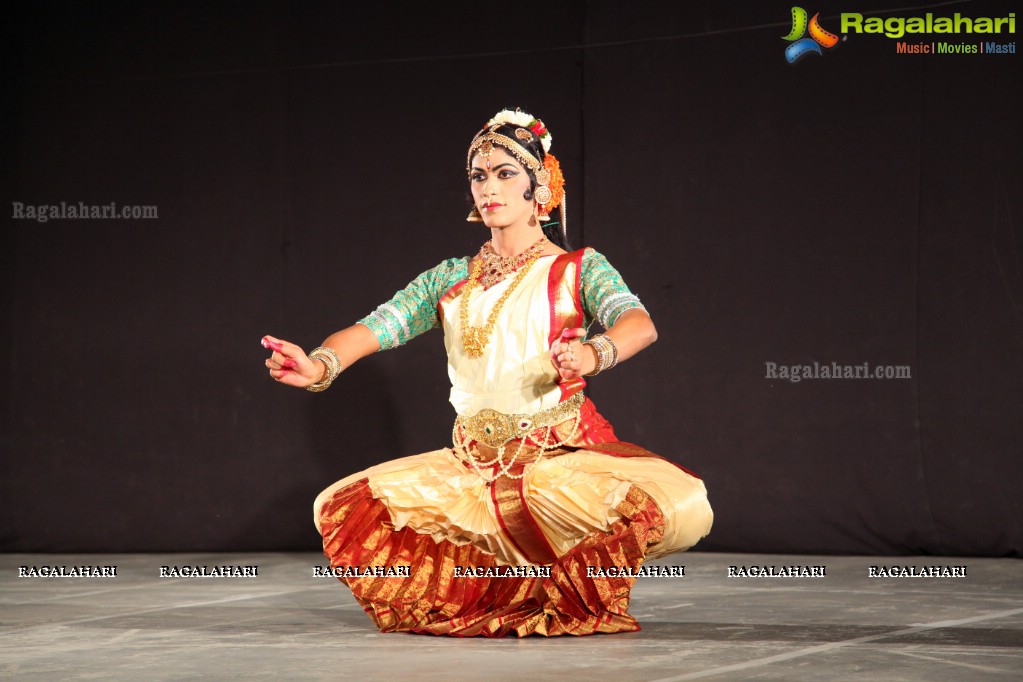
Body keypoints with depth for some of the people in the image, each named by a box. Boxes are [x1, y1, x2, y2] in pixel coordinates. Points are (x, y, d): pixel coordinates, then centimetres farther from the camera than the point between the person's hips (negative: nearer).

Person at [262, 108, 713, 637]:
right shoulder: (451, 280, 15)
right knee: (343, 509, -15)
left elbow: (639, 323, -17)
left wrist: (593, 355, -41)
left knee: (679, 506, -33)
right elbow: (375, 326, 0)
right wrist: (318, 365, -23)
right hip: (474, 465, 4)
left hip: (564, 453, -4)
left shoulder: (578, 270, 3)